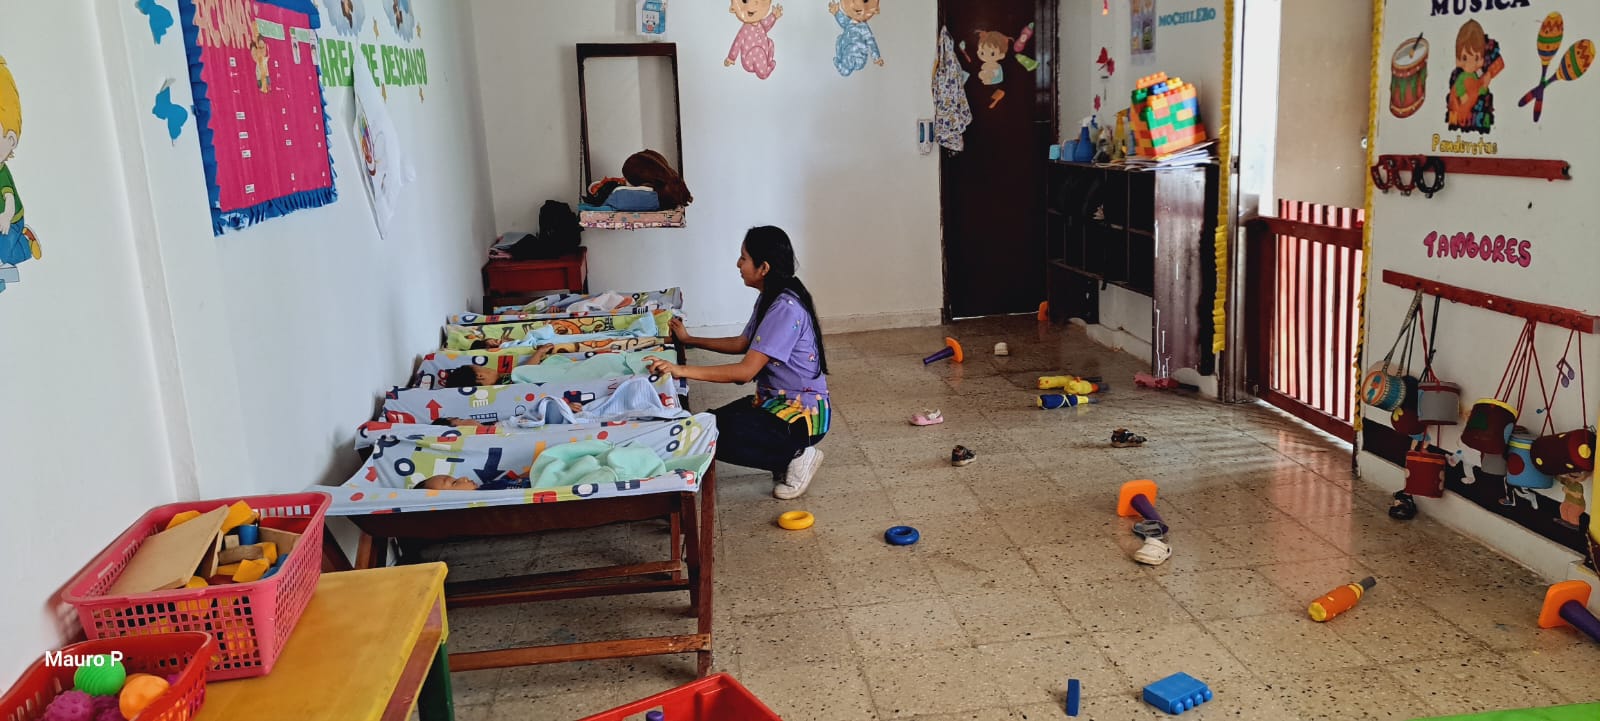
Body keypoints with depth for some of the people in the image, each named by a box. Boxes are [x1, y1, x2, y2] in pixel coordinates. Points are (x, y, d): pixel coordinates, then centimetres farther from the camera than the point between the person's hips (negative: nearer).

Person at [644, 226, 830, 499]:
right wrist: (689, 340, 18)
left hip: (803, 414, -10)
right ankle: (787, 457, 10)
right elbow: (742, 344, 19)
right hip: (776, 401, 10)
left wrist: (682, 370, -32)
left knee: (719, 437, -23)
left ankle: (797, 456, -5)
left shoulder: (786, 309, -25)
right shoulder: (769, 299, 6)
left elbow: (746, 371, -29)